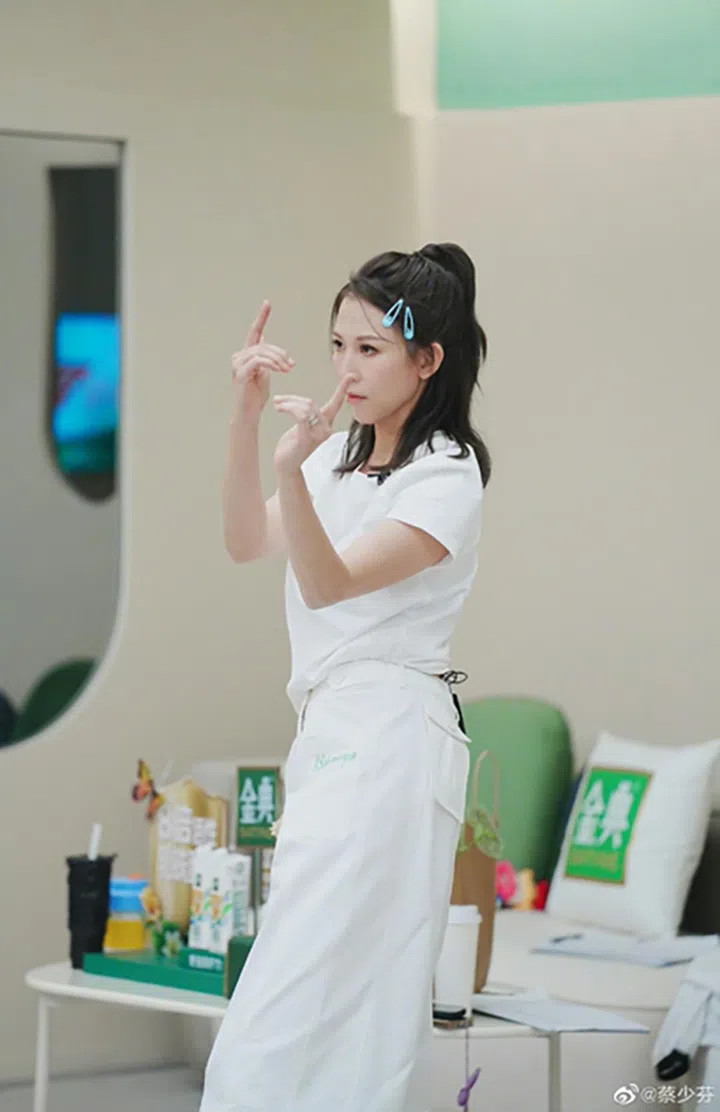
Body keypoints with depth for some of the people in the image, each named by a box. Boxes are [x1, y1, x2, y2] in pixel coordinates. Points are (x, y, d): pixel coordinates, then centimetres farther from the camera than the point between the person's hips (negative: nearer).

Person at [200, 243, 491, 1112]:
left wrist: (291, 470, -34)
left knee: (281, 1022, -16)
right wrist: (245, 420, -4)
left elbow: (328, 582, -18)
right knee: (364, 1014, 7)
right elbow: (247, 544, 7)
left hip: (387, 742, -8)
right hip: (327, 736, 8)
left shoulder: (446, 476, -7)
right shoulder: (340, 455, 18)